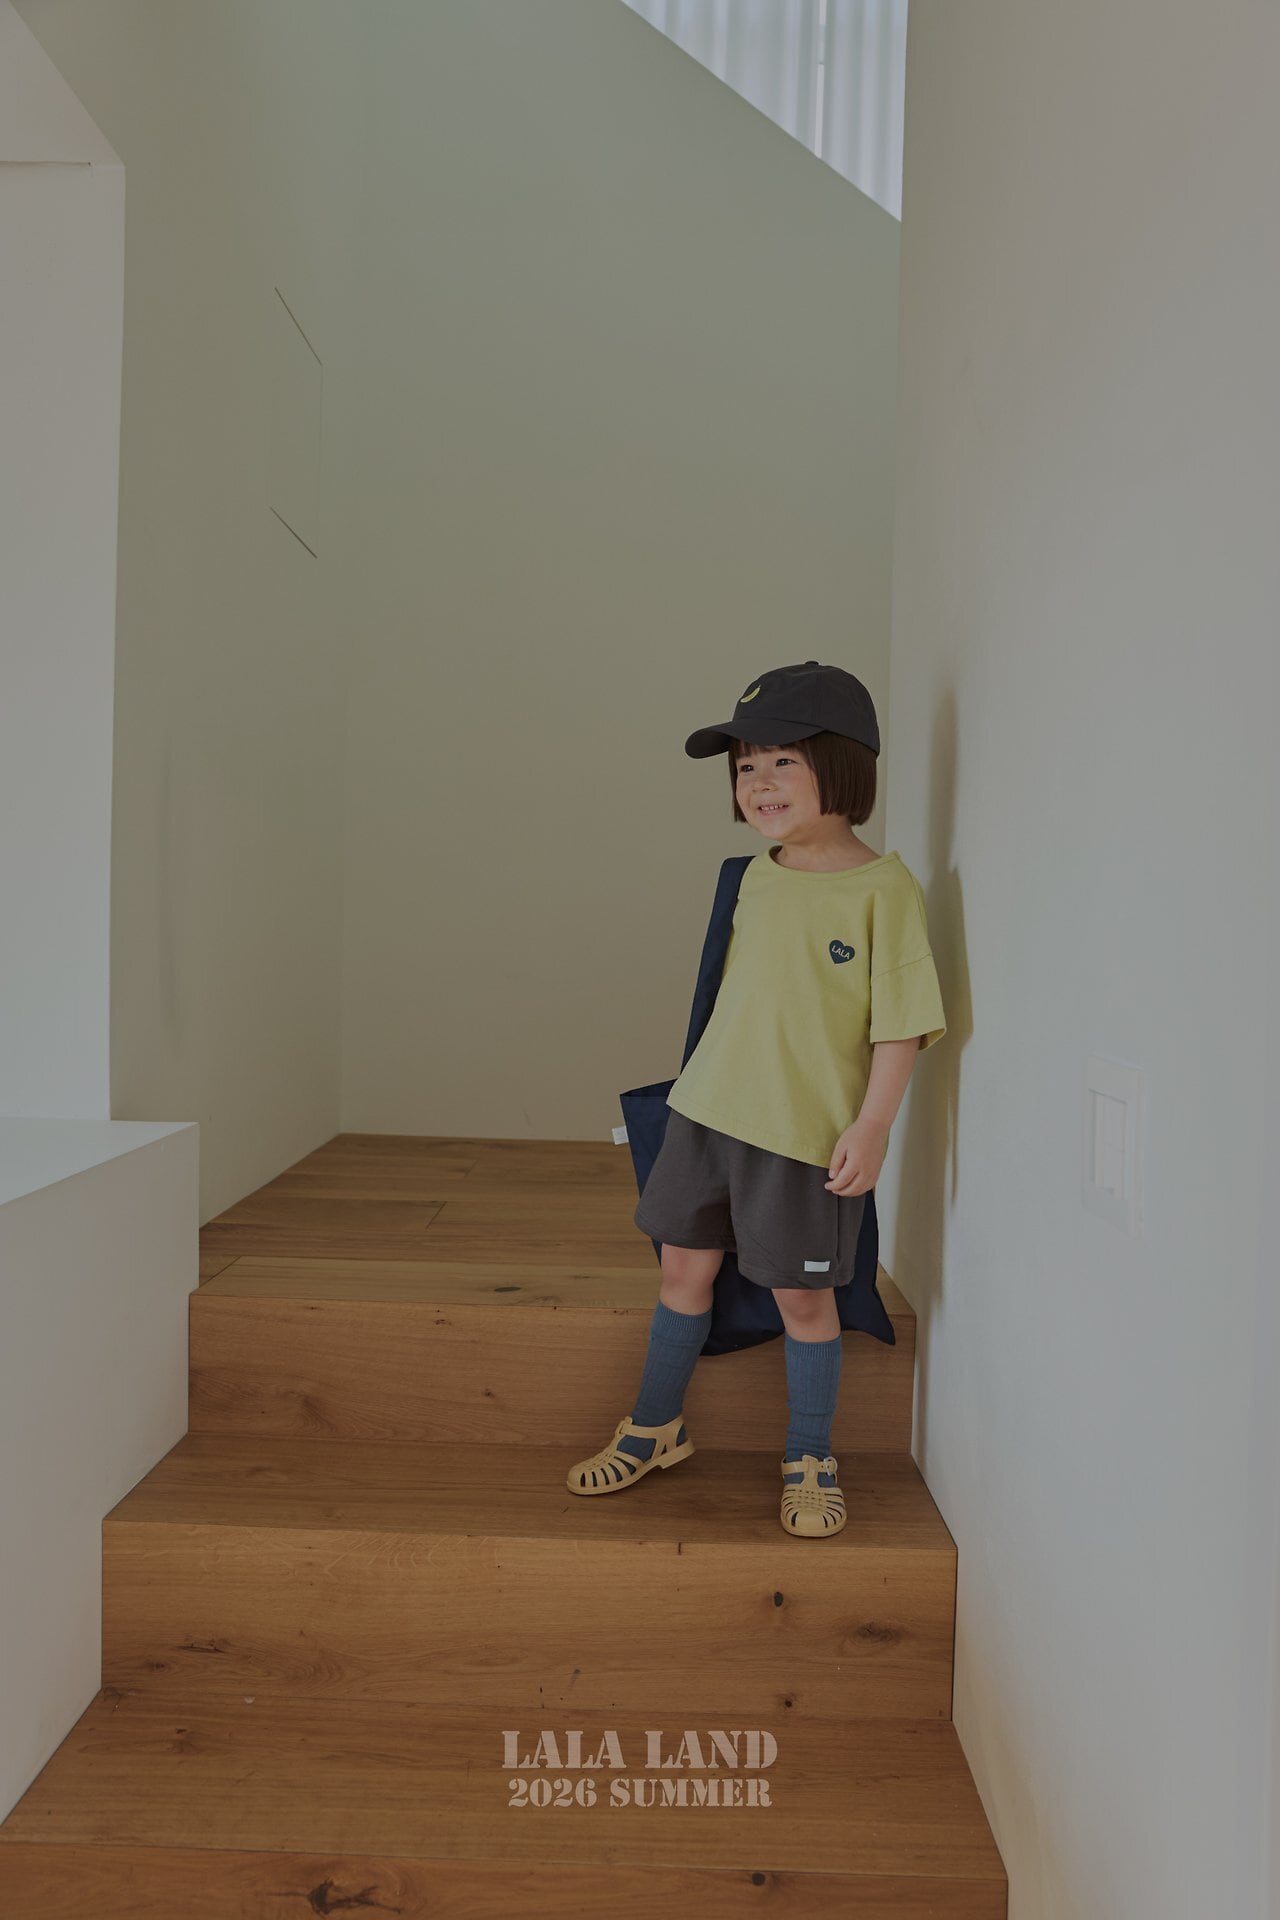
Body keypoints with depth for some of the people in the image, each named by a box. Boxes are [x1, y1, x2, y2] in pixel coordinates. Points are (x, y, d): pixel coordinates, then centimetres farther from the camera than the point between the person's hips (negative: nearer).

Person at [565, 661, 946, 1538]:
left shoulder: (885, 887, -12)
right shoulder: (757, 878, 7)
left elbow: (902, 1022, -13)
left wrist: (872, 1124, -17)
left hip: (810, 1135, -6)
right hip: (708, 1109, 6)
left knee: (803, 1296, 7)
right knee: (685, 1268, 15)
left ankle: (811, 1460, 29)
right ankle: (656, 1427, 36)